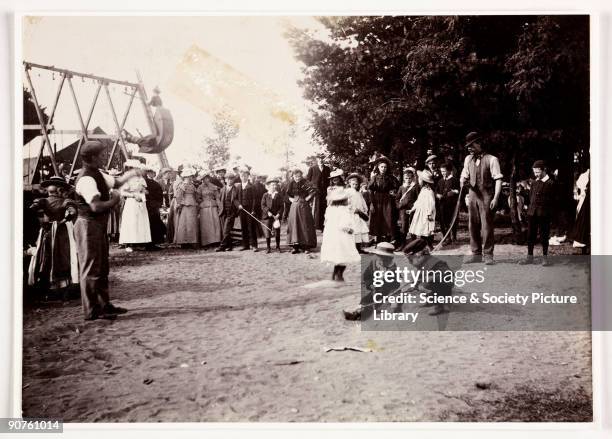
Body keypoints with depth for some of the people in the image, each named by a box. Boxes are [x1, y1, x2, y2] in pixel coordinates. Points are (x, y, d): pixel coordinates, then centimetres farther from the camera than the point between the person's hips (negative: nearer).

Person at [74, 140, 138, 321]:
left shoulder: (97, 174, 10)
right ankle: (91, 311, 5)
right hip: (88, 226, -11)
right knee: (90, 269, -3)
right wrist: (114, 200, -14)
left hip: (98, 226, 11)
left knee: (102, 267, 17)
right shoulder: (86, 179, -21)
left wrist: (131, 173, 7)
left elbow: (116, 181, 24)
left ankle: (104, 305, 27)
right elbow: (96, 206, -31)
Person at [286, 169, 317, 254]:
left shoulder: (305, 183, -7)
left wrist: (307, 198, -11)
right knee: (294, 224, 2)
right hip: (294, 206, 4)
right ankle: (296, 247, 7)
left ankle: (307, 246, 2)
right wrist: (291, 199, 6)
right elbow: (288, 194, 22)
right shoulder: (291, 184, 6)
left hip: (303, 206, -4)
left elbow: (314, 191, -15)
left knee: (305, 225, -2)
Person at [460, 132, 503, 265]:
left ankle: (488, 255, 4)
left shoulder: (491, 159, -6)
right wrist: (463, 181, -6)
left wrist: (496, 198, -17)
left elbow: (498, 179, -8)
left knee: (487, 226, -3)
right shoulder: (468, 159, 11)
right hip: (473, 195, 5)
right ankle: (476, 253, 17)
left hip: (486, 196, -5)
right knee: (473, 225, 8)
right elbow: (464, 176, 19)